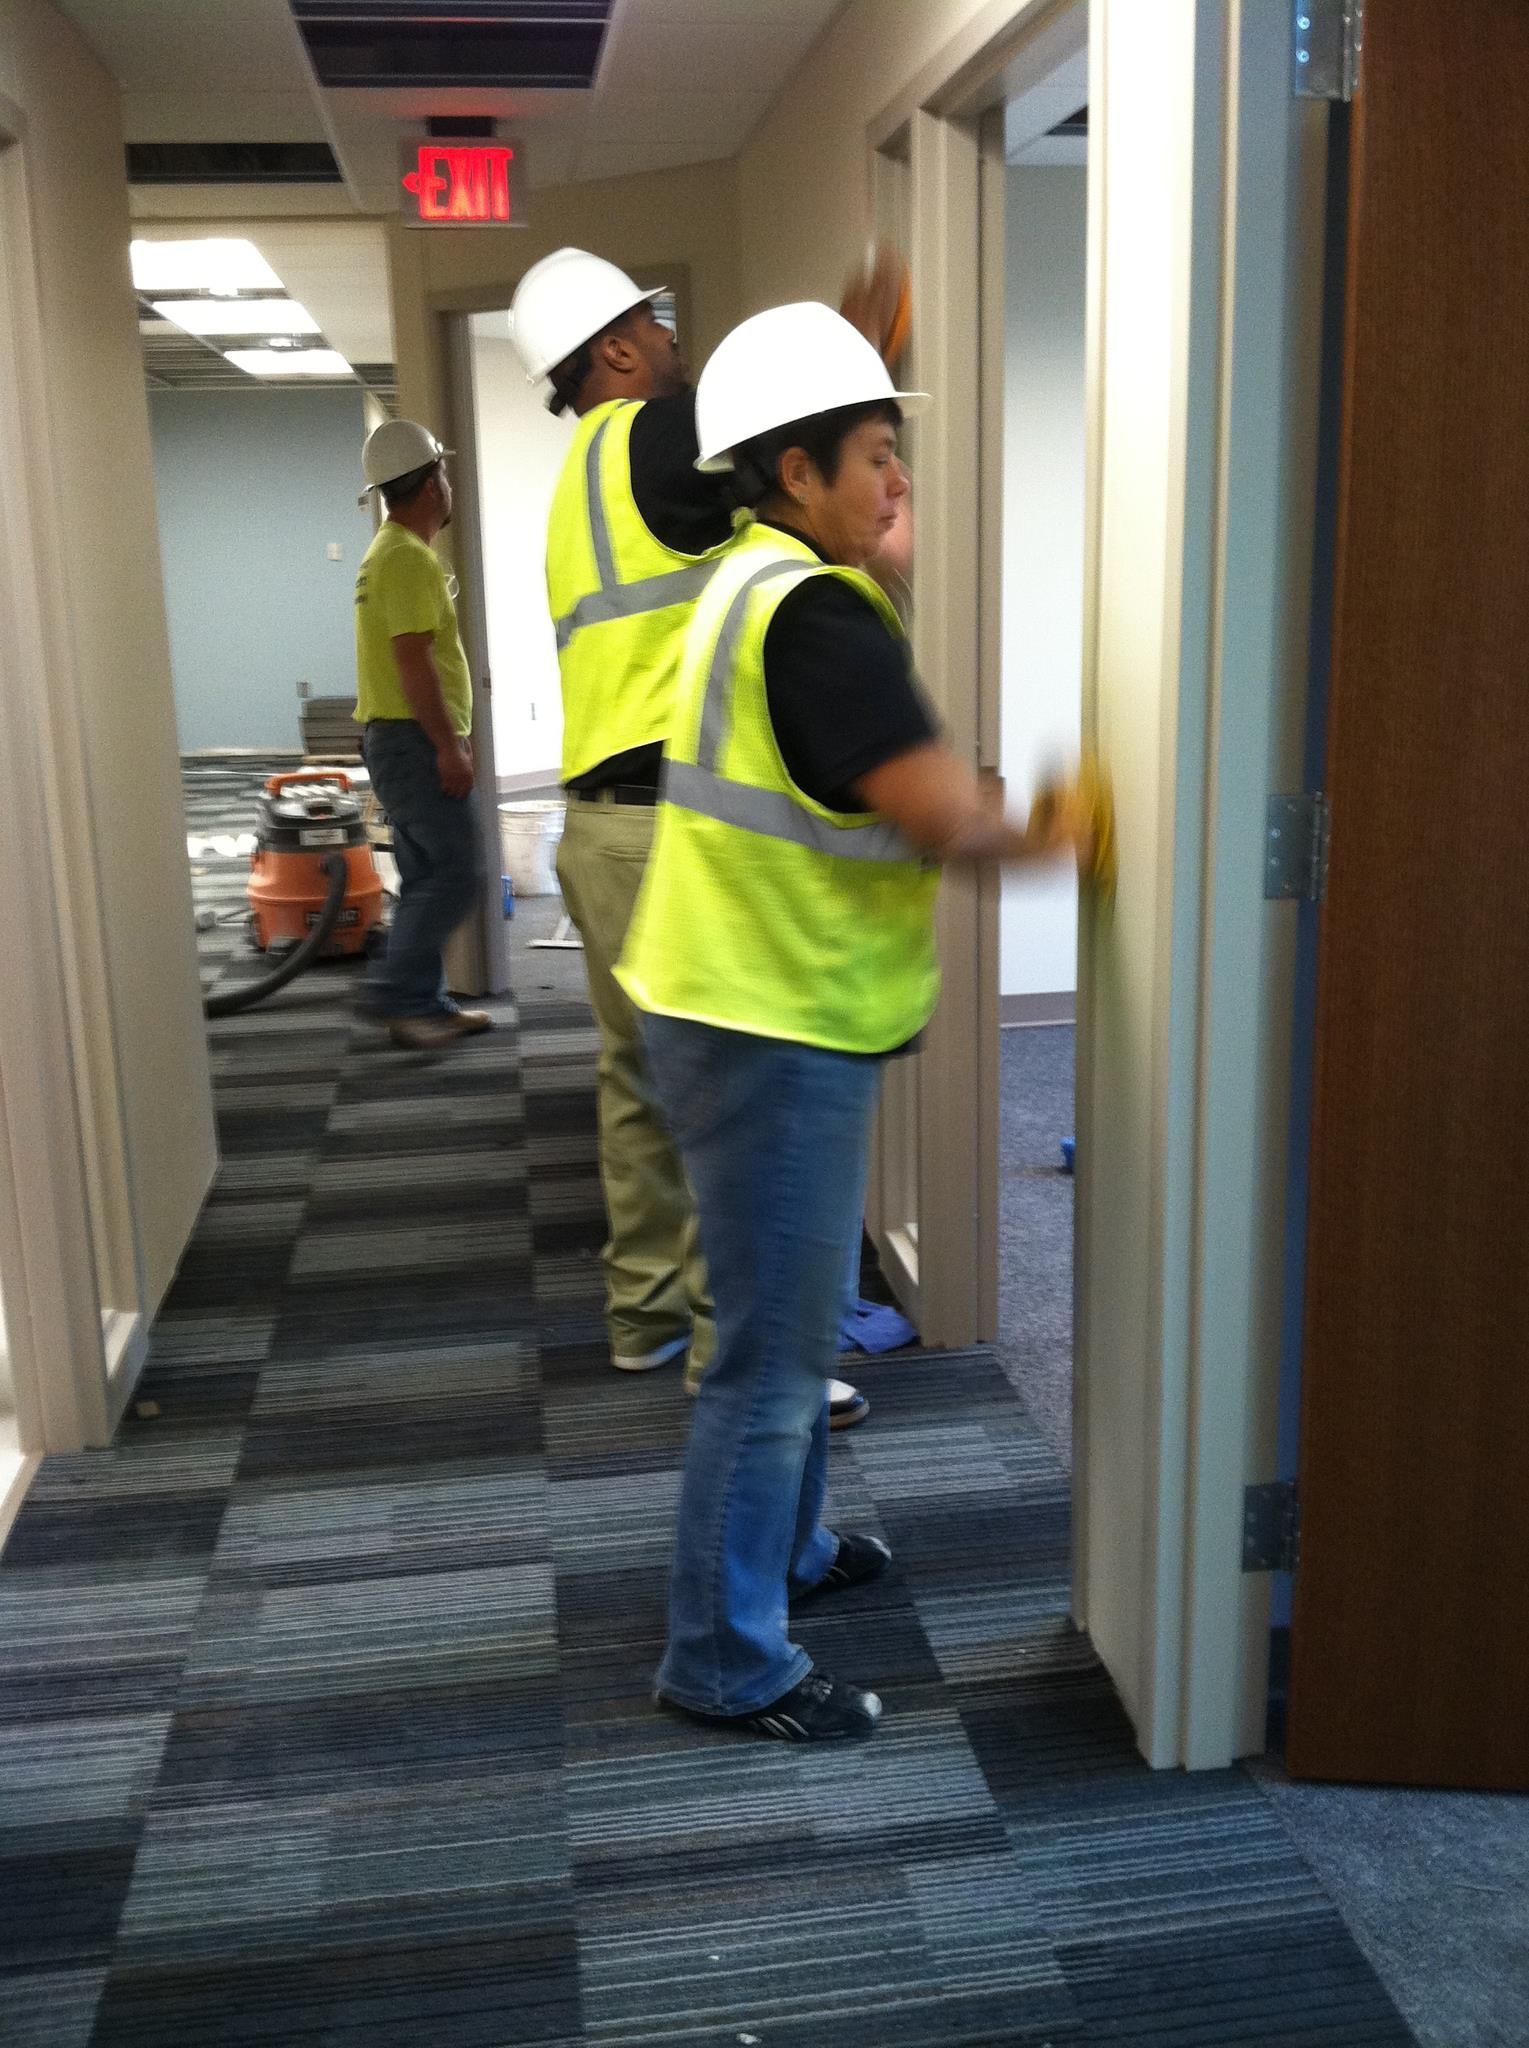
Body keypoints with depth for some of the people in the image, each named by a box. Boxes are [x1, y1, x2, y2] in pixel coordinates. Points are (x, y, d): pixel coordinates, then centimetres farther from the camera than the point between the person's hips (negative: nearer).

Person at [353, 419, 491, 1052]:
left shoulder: (392, 550, 18)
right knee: (453, 872, -10)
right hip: (413, 740, -11)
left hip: (406, 738, 11)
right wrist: (448, 745, -21)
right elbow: (414, 660, -22)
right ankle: (394, 991, -6)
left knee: (427, 877, 11)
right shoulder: (409, 557, -16)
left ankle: (423, 1006, 14)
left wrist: (450, 734, 24)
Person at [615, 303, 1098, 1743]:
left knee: (791, 1316, 24)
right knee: (771, 1354, 0)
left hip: (759, 1016, 11)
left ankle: (785, 1549, 43)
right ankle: (728, 1662, 15)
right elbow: (942, 814, -26)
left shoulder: (755, 585, 13)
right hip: (771, 1032, -11)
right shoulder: (817, 615, -20)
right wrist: (1043, 836, -7)